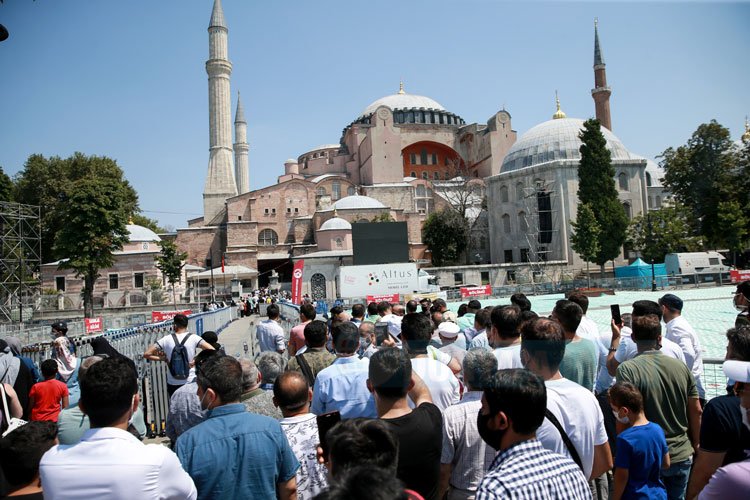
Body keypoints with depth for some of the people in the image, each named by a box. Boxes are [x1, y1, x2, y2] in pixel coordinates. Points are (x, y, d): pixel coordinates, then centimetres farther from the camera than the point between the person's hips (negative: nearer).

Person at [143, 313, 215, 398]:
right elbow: (212, 350, -17)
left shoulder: (166, 339, -6)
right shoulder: (193, 338, -9)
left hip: (172, 383, 1)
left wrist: (164, 359, 3)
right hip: (190, 382, -1)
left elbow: (146, 354, -4)